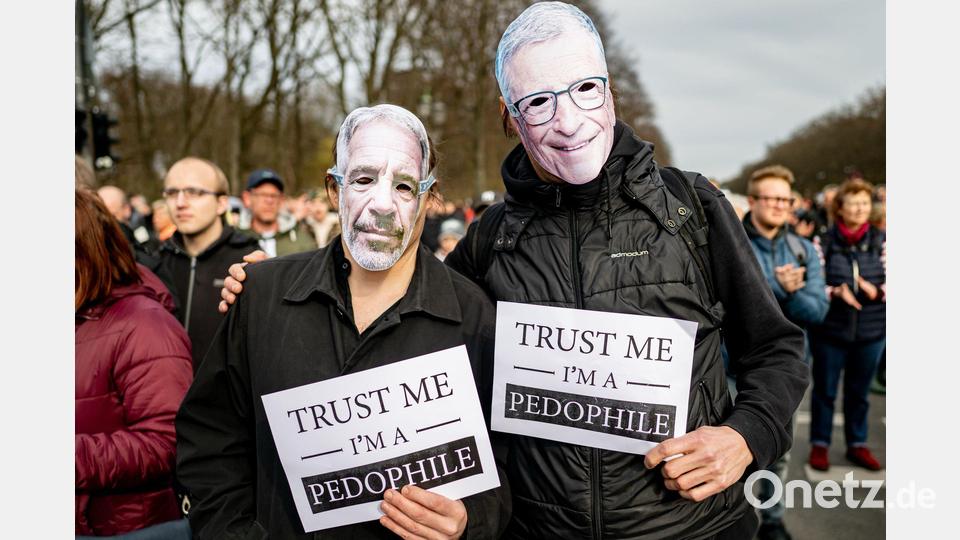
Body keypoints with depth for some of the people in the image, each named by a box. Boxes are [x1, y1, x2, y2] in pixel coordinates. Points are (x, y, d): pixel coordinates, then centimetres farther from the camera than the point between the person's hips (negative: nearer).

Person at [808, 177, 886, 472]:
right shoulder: (824, 242, -7)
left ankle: (857, 444, 32)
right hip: (830, 330, -2)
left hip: (871, 331, 2)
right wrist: (836, 292, -22)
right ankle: (820, 444, 25)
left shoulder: (881, 241, -1)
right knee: (824, 390, 9)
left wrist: (875, 291, -20)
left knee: (859, 392, 16)